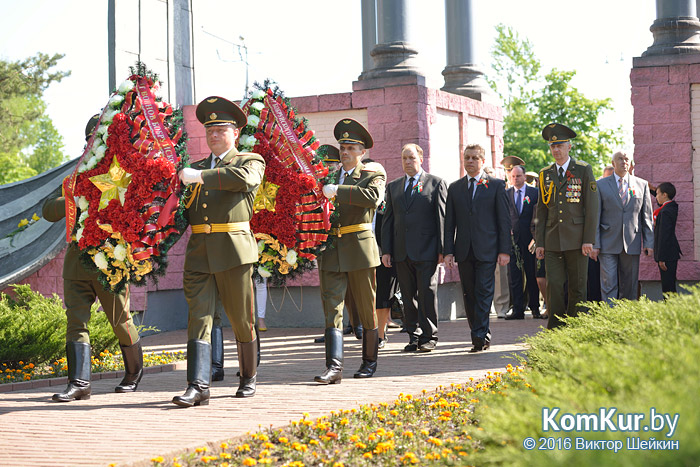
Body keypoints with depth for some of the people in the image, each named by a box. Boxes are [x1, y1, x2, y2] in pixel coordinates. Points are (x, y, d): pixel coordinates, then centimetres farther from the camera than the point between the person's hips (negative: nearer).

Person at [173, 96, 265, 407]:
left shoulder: (251, 161, 7)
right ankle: (198, 386, -14)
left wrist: (200, 176, -14)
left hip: (234, 250, -4)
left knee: (241, 319, 5)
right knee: (199, 316, -8)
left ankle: (248, 378, 24)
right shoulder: (197, 166, 22)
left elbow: (243, 178, -18)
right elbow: (186, 211, 28)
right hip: (198, 254, 4)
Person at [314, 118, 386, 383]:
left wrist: (338, 190, -21)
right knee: (332, 307, -6)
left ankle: (369, 361, 21)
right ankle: (334, 367, -11)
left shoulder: (372, 174, 2)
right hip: (331, 251, 4)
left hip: (359, 249, -4)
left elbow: (373, 197, -20)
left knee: (366, 308, 7)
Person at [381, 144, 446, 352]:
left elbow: (442, 218, -1)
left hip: (426, 251, -4)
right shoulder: (393, 186, 15)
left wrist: (442, 249, -7)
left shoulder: (436, 184, 3)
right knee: (408, 296, 7)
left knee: (427, 293, -3)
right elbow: (388, 220, 13)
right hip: (401, 252, 4)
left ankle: (429, 337, 6)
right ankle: (414, 336, 14)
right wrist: (386, 250, 5)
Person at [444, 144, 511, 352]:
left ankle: (479, 336, -12)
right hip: (464, 250, 4)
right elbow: (449, 223, 12)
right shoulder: (454, 188, 13)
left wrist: (504, 250, -5)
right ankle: (482, 336, 14)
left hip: (487, 249, -3)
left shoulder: (496, 185, 4)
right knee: (469, 295, 5)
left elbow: (504, 220, 1)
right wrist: (448, 251, 3)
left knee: (483, 292, -11)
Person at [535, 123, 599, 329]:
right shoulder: (545, 174, 12)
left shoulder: (583, 170, 2)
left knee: (577, 287, 2)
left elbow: (592, 207, -2)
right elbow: (541, 211, 13)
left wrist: (589, 240, -9)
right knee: (553, 285, -6)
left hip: (576, 240, -2)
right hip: (552, 240, 2)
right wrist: (539, 243, 6)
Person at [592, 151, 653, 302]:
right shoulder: (601, 185, 5)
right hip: (608, 244, -2)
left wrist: (649, 242, 3)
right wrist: (594, 244, -5)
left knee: (630, 286, 6)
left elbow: (646, 216, 10)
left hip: (632, 244, 2)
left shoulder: (642, 184, 10)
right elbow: (595, 216, 2)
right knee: (608, 284, -7)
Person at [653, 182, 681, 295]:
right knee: (670, 287, 14)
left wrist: (661, 258, -20)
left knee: (668, 288, -8)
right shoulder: (672, 207, 9)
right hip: (672, 255, 10)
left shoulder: (665, 212, -19)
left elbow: (664, 236, -21)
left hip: (667, 256, -10)